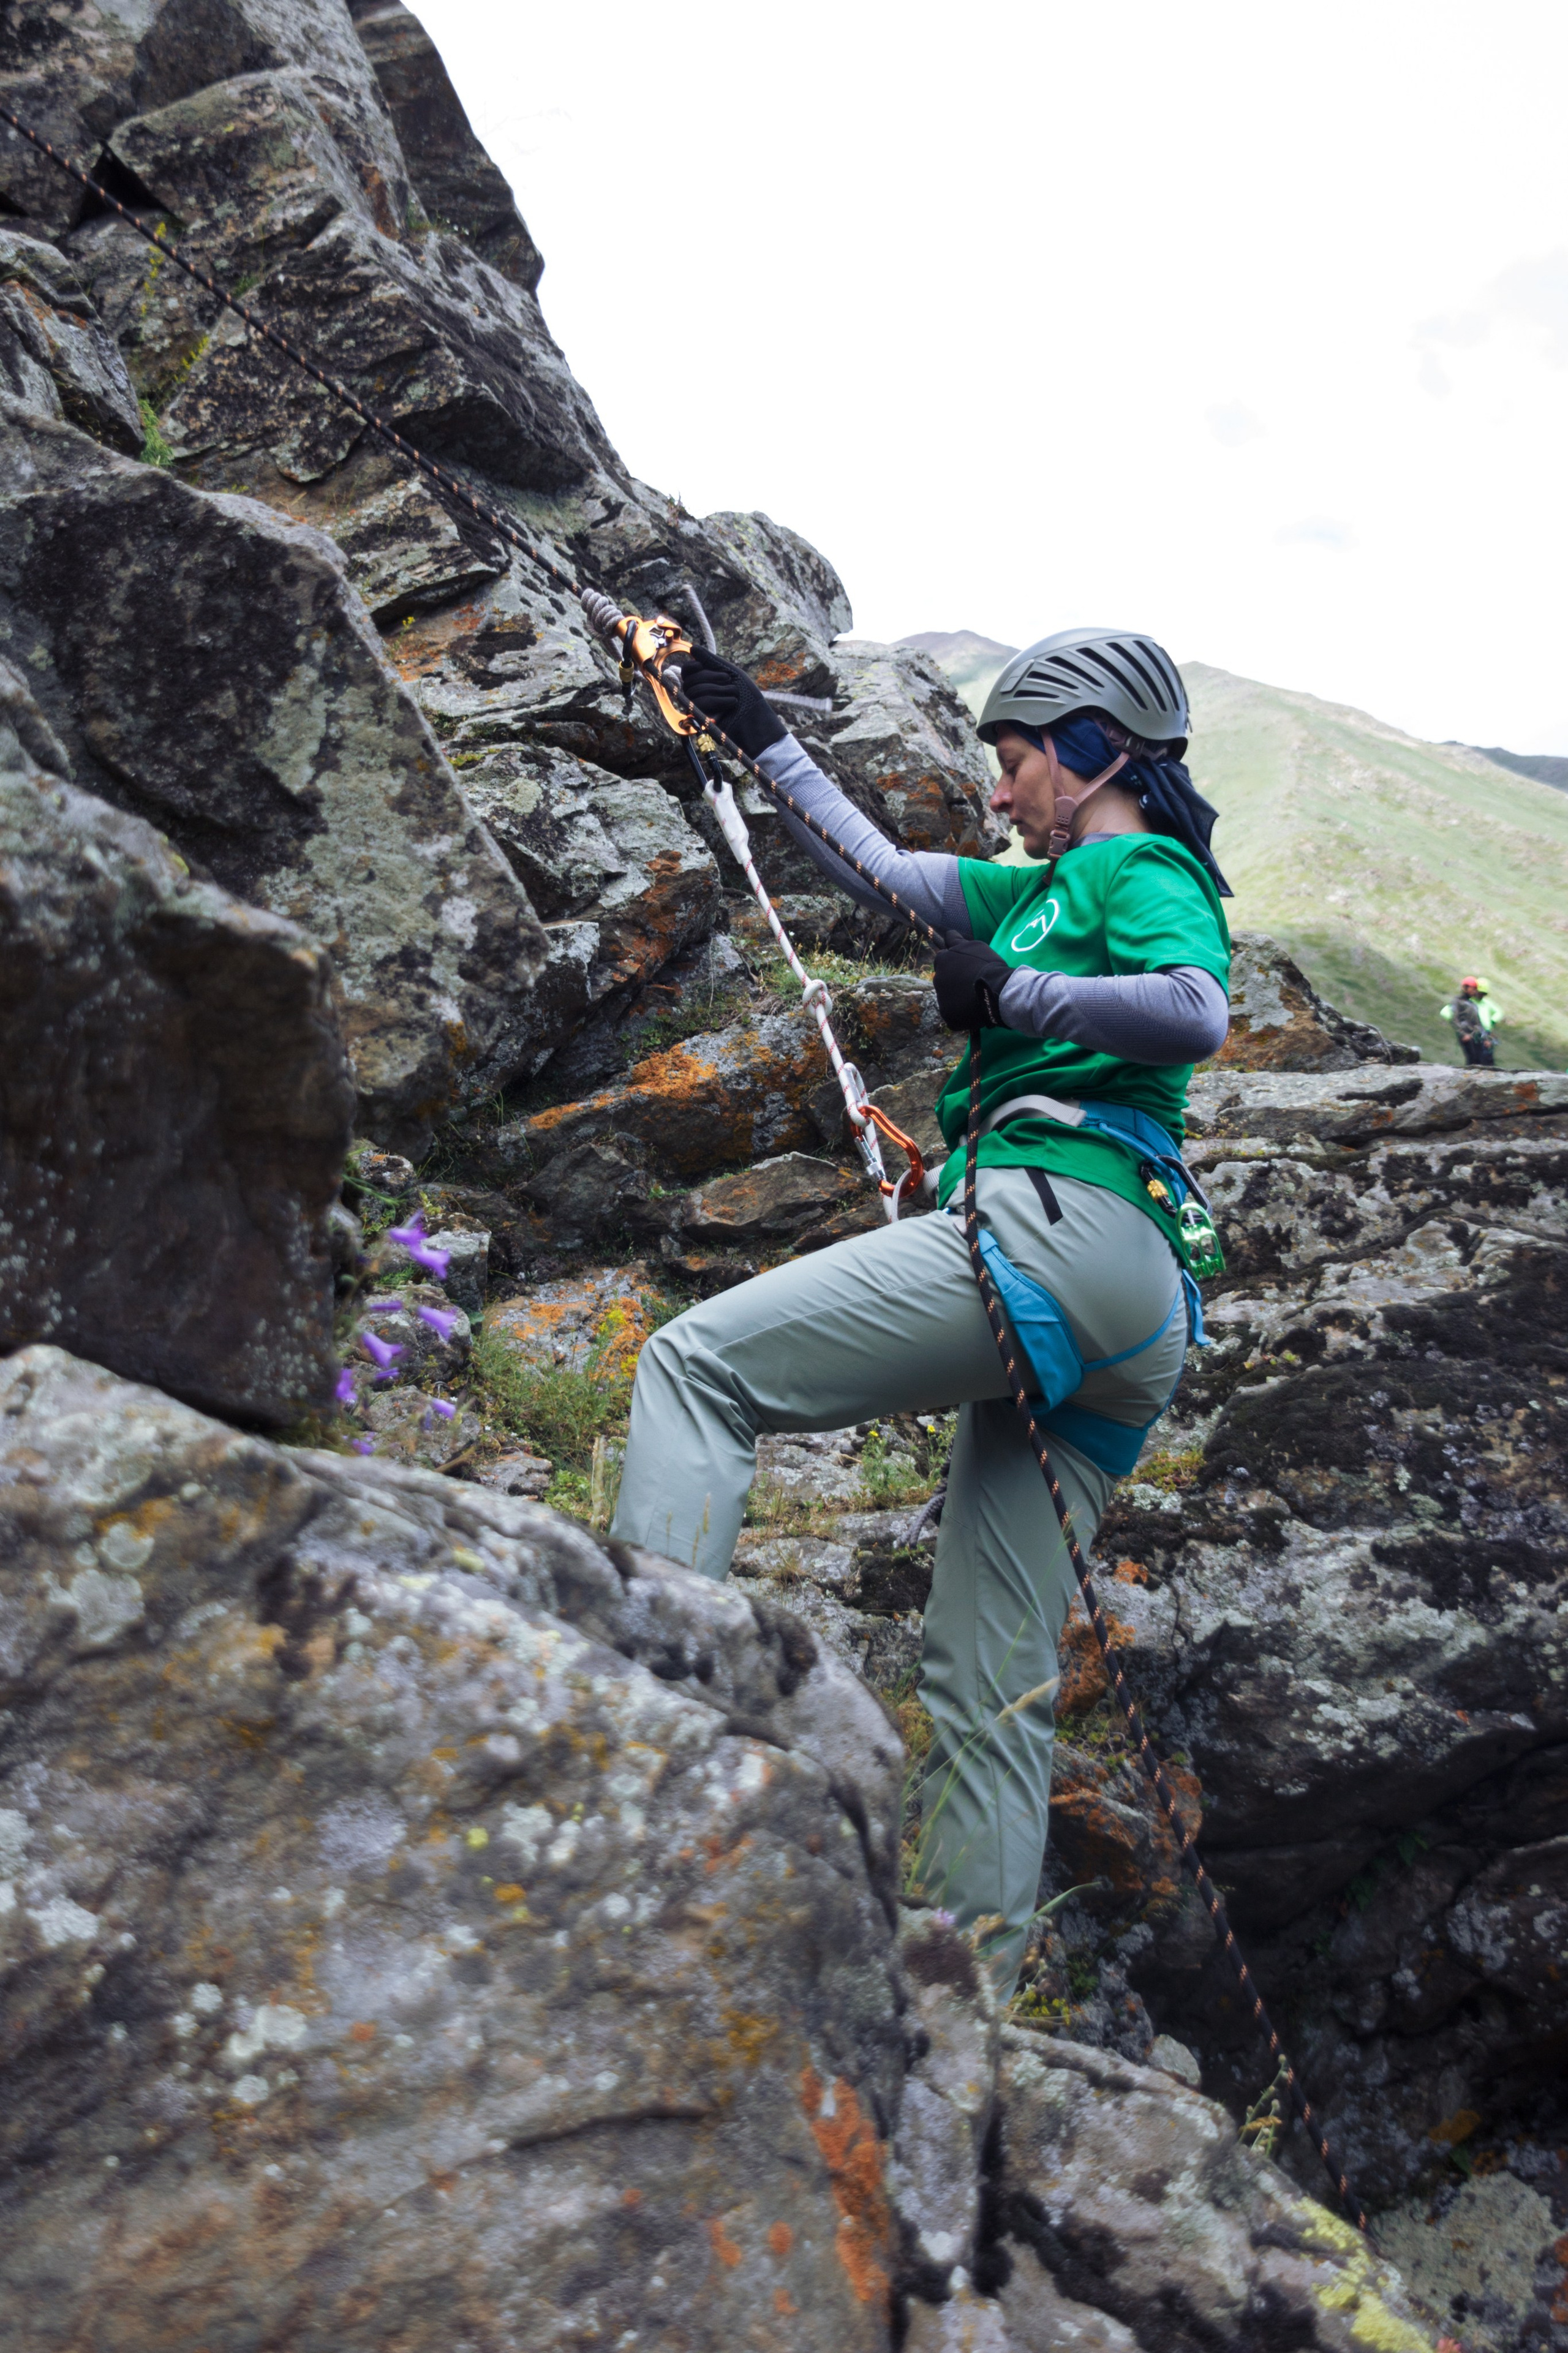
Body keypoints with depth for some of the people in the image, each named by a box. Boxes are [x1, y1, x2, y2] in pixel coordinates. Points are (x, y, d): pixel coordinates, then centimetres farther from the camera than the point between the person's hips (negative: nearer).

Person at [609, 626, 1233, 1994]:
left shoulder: (1139, 869, 6)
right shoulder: (1049, 891, 32)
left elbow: (1198, 1012, -16)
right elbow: (880, 868, 40)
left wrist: (1011, 994, -9)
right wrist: (764, 738, 45)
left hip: (1057, 1224, -10)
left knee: (698, 1363, -14)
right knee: (991, 1675, 6)